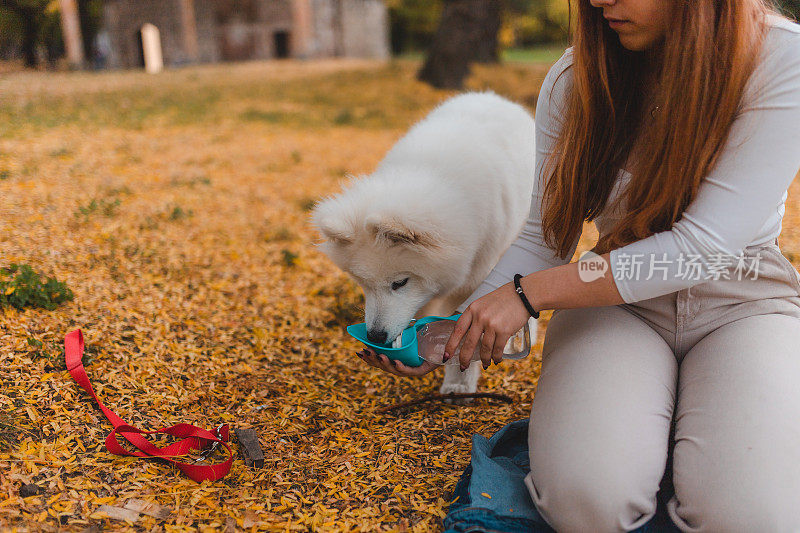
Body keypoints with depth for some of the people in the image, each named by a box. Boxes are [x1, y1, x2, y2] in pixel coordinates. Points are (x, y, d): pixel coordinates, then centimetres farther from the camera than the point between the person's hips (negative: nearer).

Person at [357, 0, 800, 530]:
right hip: (619, 299, 1)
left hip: (741, 304, -1)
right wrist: (448, 335, -10)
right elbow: (542, 240, 1)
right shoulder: (576, 79, -4)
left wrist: (528, 293, -23)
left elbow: (703, 247, -20)